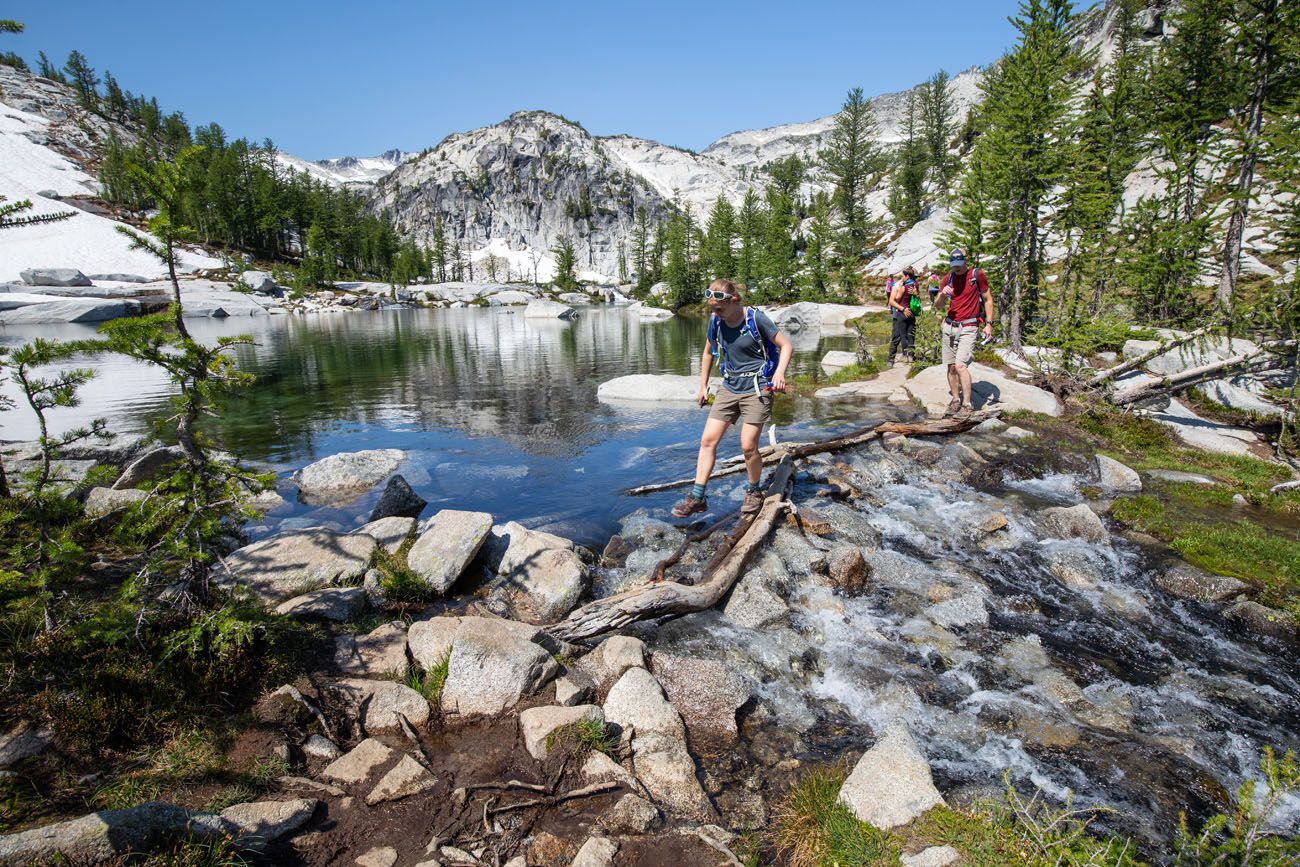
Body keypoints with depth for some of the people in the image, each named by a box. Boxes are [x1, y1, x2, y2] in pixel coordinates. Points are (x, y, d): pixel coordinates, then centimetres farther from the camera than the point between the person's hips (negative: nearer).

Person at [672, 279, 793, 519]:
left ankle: (754, 492, 20)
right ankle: (697, 497, 4)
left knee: (748, 445, -6)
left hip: (756, 388, -5)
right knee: (708, 439, -3)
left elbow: (786, 345, -8)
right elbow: (709, 352, 17)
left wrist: (779, 373, -23)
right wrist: (703, 386, 16)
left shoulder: (756, 318, -13)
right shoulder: (715, 321, 1)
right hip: (729, 388, 5)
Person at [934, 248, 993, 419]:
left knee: (960, 365, -17)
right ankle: (955, 400, 20)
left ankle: (967, 405, -11)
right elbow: (938, 307, 9)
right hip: (949, 326, 5)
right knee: (951, 367, 6)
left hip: (968, 327, -5)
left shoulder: (977, 275, -3)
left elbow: (988, 299, 4)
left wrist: (989, 324, -3)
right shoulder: (948, 278, 9)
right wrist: (943, 295, -13)